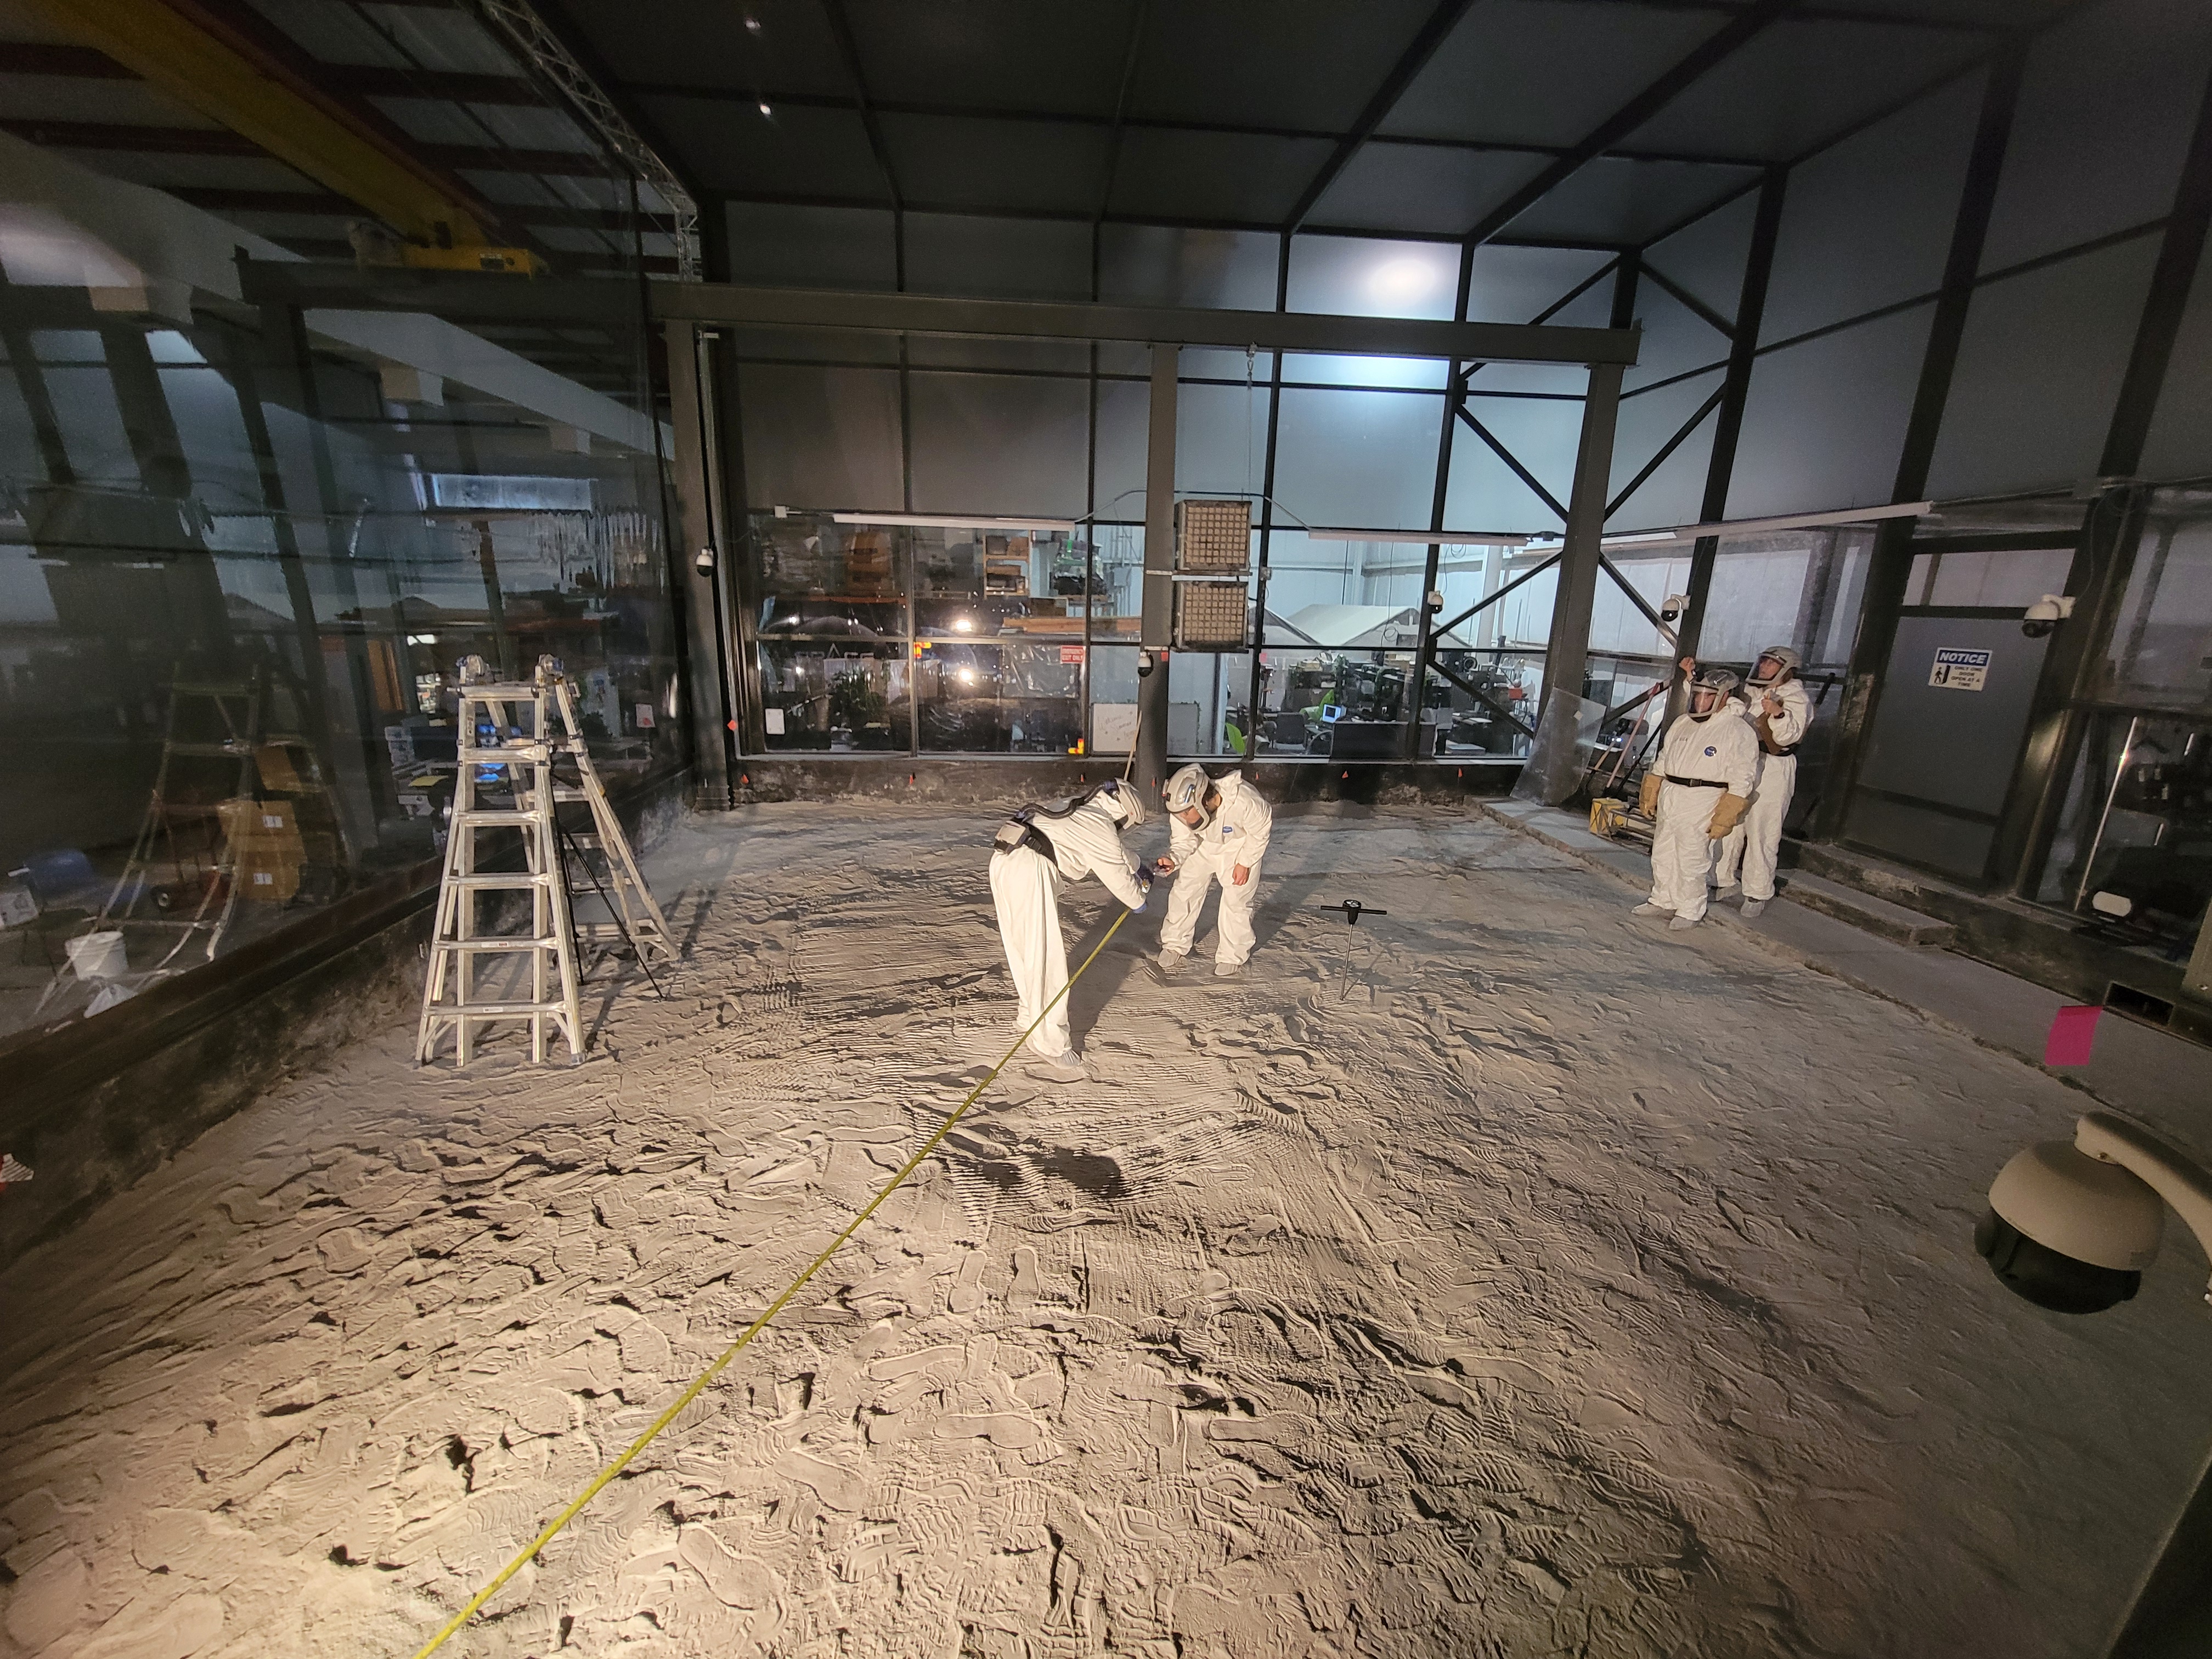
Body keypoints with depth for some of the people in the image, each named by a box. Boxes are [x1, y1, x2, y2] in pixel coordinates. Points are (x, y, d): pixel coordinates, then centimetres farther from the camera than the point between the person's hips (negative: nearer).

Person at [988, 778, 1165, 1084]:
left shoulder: (1078, 809, 23)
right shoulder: (1100, 826, -3)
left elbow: (1117, 853, 38)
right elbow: (1119, 878, 5)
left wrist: (1147, 867, 48)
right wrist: (1139, 901, 24)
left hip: (1005, 861, 10)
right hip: (1029, 870, -10)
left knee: (1026, 946, 23)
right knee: (1044, 957, -6)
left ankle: (1029, 1013, 39)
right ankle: (1052, 1049, -4)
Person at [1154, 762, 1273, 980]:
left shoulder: (1243, 802, -42)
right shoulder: (1182, 807, -29)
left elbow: (1260, 832, -21)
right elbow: (1184, 841, -14)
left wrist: (1245, 863, -16)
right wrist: (1174, 859, -35)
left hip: (1242, 846, -3)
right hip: (1204, 845, 4)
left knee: (1235, 900, -4)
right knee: (1184, 891, 0)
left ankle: (1233, 957, 18)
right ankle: (1174, 948, 18)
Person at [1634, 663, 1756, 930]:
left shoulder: (1739, 731, -9)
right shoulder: (1683, 722, 11)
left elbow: (1741, 781, -11)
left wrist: (1723, 819, -15)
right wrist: (1650, 795, 16)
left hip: (1701, 806, -7)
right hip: (1669, 799, 7)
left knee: (1691, 861, -2)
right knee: (1662, 854, 13)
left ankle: (1690, 912, 12)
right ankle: (1663, 901, 27)